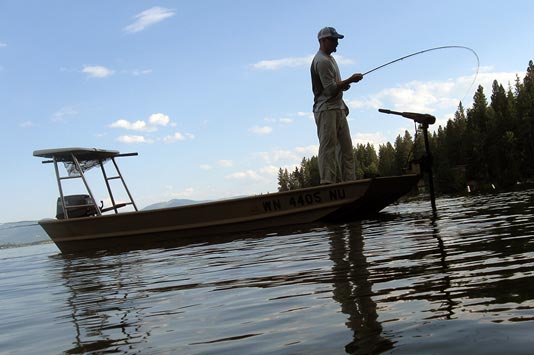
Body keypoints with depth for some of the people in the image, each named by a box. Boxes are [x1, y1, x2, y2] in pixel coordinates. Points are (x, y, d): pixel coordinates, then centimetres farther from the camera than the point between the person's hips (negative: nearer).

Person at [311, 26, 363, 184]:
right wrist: (350, 80, -13)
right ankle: (328, 181, -10)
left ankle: (350, 180, 11)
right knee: (328, 147, -11)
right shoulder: (322, 61, -13)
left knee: (345, 146, 8)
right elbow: (330, 89, -19)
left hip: (338, 108, 11)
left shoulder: (330, 58, 20)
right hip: (326, 110, -11)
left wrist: (343, 85, 10)